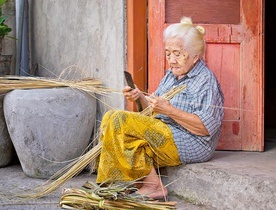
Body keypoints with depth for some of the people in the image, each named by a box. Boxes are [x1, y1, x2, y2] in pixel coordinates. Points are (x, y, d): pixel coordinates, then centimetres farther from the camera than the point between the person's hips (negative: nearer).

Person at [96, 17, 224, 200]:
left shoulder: (206, 80, -10)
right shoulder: (172, 75, 17)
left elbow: (206, 128, -20)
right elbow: (155, 110, 18)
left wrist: (170, 110, -25)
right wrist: (141, 98, -4)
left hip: (191, 145, -9)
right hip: (164, 134, 10)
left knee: (120, 121, -20)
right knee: (112, 117, -1)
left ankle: (153, 185, -15)